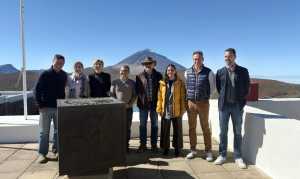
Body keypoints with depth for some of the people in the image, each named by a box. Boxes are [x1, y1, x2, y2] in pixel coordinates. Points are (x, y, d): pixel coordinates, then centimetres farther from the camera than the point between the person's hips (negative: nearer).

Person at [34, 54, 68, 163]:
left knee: (59, 130, 10)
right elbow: (37, 90, -4)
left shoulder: (64, 75, 5)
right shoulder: (45, 74, -5)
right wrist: (40, 105, -9)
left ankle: (56, 150, 24)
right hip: (46, 107, -3)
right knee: (44, 131, 3)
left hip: (59, 107, 3)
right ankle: (42, 153, 13)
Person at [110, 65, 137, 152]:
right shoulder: (115, 82, 5)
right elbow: (112, 94, 4)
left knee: (127, 128, 5)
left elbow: (135, 95, 5)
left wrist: (129, 104, -8)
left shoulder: (132, 83, 7)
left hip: (128, 108, 1)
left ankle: (126, 146, 17)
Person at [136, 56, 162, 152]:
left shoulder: (158, 76, 4)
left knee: (154, 125, 9)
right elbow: (137, 90, 2)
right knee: (142, 125, 7)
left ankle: (154, 144, 21)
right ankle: (142, 144, 18)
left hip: (154, 104, 0)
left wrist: (159, 101, -8)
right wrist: (141, 100, -9)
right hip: (143, 104, 0)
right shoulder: (139, 76, 3)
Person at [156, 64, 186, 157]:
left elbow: (182, 97, -2)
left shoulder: (180, 83, 1)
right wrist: (159, 109, -1)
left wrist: (182, 110, -6)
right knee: (165, 130, 8)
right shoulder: (162, 83, 5)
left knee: (177, 130, 9)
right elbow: (159, 97, 4)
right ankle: (165, 148, 22)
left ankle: (177, 148, 23)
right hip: (165, 111, 1)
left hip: (177, 111, -1)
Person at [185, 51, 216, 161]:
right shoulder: (187, 72, 3)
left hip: (203, 103, -2)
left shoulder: (208, 72, -4)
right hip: (190, 103, 3)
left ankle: (208, 151, 16)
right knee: (191, 128, 9)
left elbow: (212, 87, 6)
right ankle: (193, 150, 22)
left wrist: (206, 97, 9)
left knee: (205, 128, 4)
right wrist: (189, 96, 11)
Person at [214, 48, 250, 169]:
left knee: (237, 132, 7)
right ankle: (222, 155, 18)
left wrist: (241, 100, 6)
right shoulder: (220, 72, 5)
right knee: (223, 131, 7)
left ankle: (238, 157, 18)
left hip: (238, 105, -1)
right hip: (224, 105, 1)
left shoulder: (243, 71, 2)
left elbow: (247, 87, 7)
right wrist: (223, 98, 8)